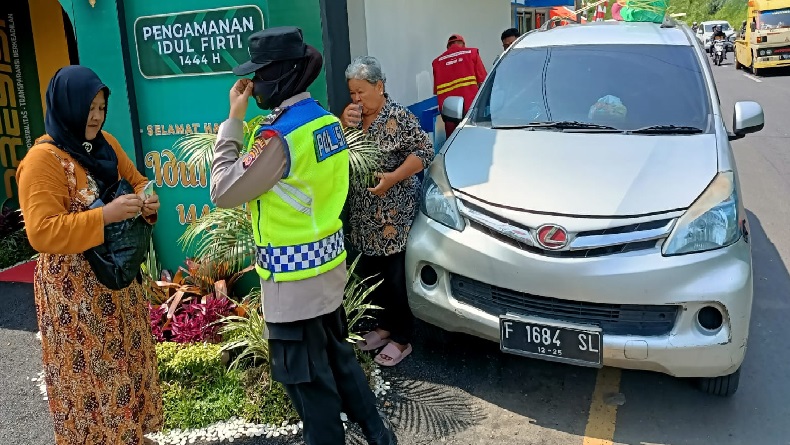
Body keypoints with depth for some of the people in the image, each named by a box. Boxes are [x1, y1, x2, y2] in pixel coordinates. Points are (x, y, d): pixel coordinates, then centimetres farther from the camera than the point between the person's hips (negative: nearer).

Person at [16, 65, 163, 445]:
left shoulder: (105, 143, 4)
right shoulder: (43, 159, -18)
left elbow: (136, 180, 16)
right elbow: (42, 232, -23)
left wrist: (147, 201, -7)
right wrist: (105, 215, -29)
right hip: (74, 286, -8)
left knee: (126, 360, 18)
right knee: (89, 372, 4)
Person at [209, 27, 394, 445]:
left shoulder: (280, 134, -23)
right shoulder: (325, 120, 5)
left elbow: (224, 191, -17)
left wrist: (233, 121, -11)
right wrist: (243, 124, 7)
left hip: (293, 274, -9)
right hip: (327, 260, 9)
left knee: (306, 376, 6)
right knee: (337, 354, 23)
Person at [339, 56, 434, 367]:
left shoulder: (399, 117, -11)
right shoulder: (354, 117, 10)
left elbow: (424, 151, -13)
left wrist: (393, 177, -23)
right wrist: (343, 125, -8)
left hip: (394, 216, -7)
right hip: (363, 216, 7)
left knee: (396, 277, 1)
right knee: (370, 274, 15)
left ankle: (401, 339, 15)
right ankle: (384, 326, 33)